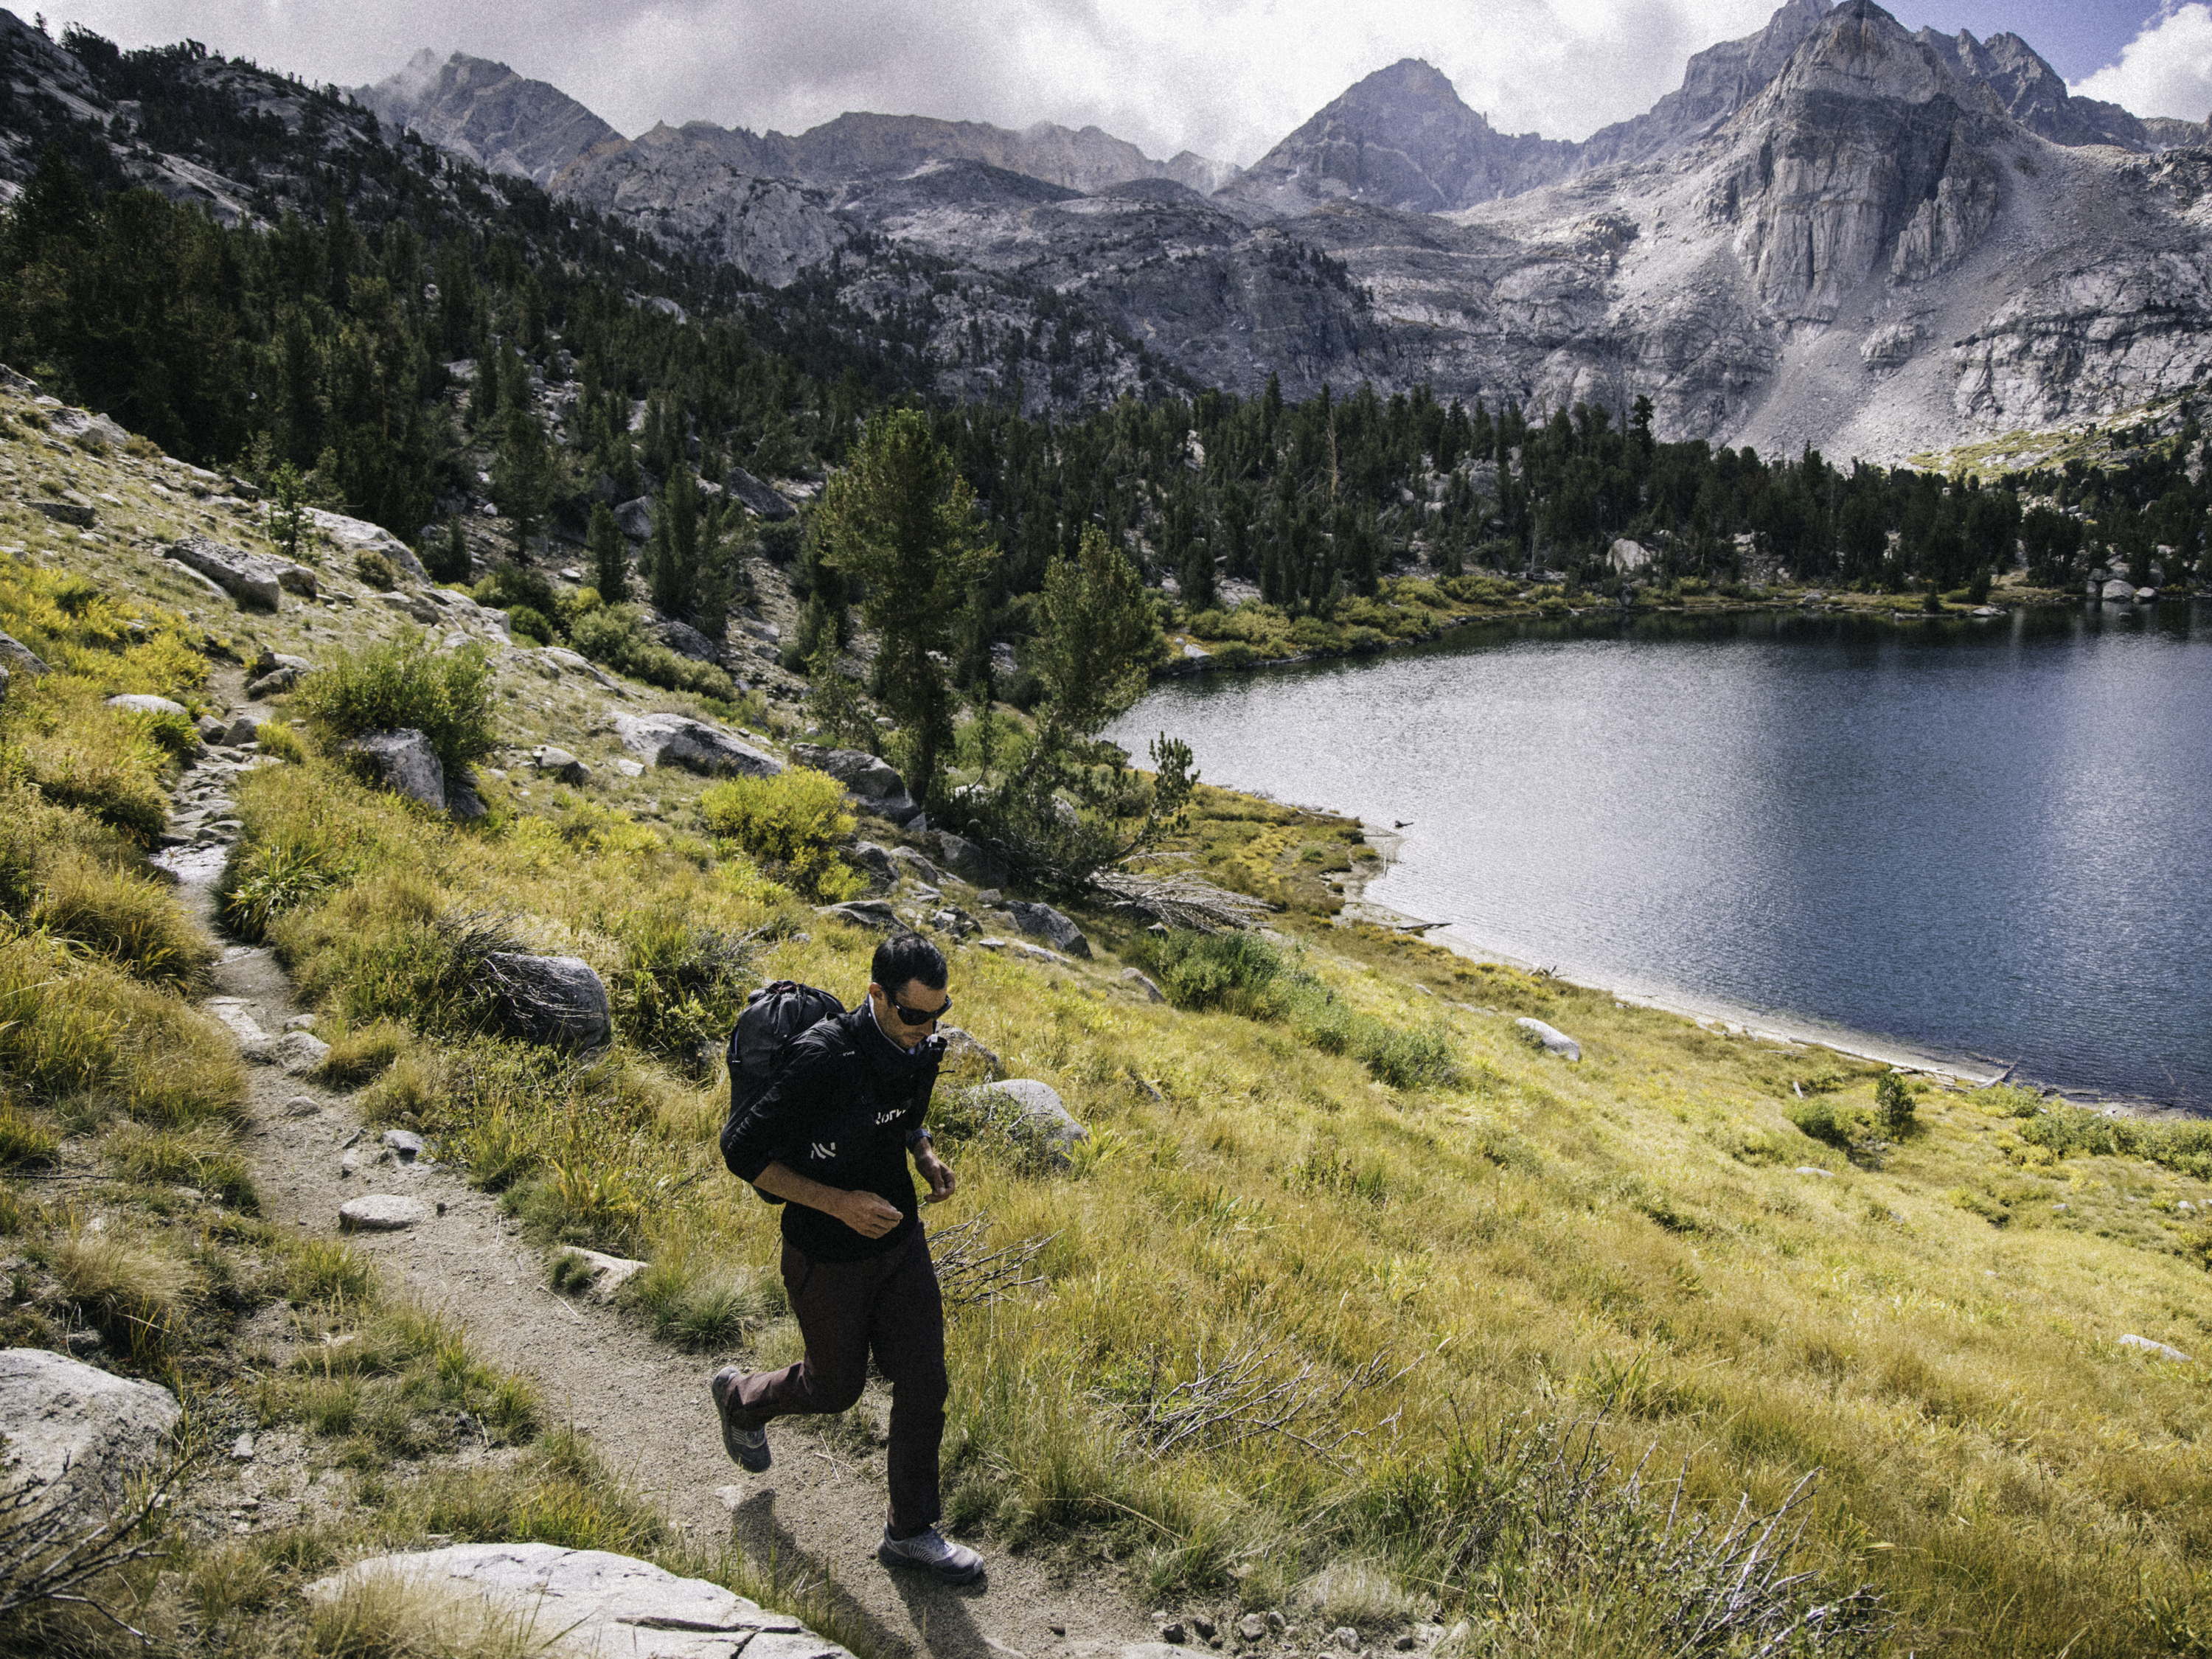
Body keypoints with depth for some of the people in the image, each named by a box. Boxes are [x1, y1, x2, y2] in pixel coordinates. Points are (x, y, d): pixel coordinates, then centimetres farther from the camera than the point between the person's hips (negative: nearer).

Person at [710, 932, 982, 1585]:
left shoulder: (924, 1048, -7)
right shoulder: (824, 1059, -30)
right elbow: (746, 1153, -24)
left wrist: (926, 1154, -6)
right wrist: (839, 1204, -29)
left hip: (900, 1241, 6)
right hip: (828, 1258, -6)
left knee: (923, 1384, 6)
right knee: (836, 1387, 15)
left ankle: (911, 1532, 25)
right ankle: (740, 1396, 47)